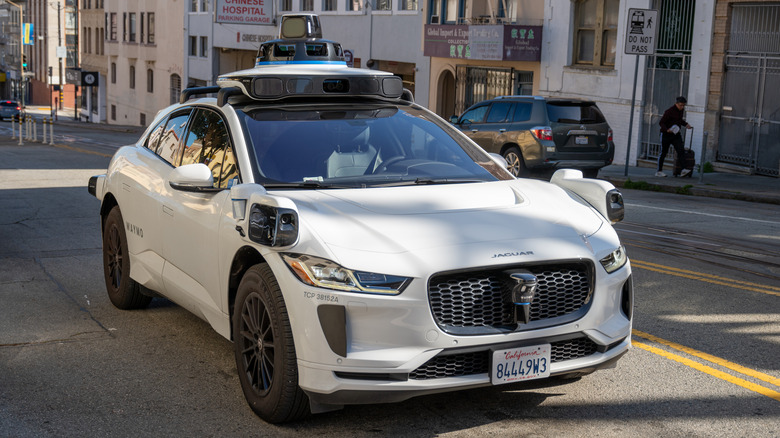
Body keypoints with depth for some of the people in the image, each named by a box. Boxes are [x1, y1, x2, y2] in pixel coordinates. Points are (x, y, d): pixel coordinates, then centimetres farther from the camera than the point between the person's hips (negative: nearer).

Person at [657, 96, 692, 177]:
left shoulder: (681, 110, 6)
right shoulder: (669, 111, -16)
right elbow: (661, 123, -17)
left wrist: (685, 124, 9)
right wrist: (667, 129, -33)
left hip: (676, 135, 6)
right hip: (666, 135, -6)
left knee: (681, 151, -12)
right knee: (663, 153, 5)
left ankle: (681, 170, -19)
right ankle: (659, 171, 17)